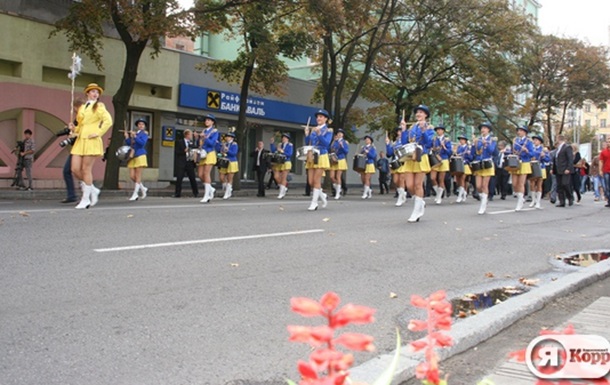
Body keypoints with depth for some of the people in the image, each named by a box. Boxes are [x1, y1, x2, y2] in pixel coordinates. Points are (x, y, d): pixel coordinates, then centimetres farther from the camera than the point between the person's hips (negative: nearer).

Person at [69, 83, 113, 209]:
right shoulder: (81, 108, 19)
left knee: (86, 169, -7)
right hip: (80, 140, 6)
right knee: (75, 169, -3)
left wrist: (98, 133, -12)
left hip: (91, 141, -6)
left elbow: (108, 121, -9)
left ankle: (86, 199, 1)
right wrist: (74, 128, 5)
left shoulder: (99, 106, 3)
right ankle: (92, 190, 17)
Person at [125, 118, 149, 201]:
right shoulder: (133, 133, 15)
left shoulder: (144, 133, 1)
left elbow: (142, 143, -15)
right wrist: (127, 137, -3)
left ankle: (135, 194, -1)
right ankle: (143, 188, 21)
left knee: (138, 176, -5)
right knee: (132, 176, 1)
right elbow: (128, 144, 11)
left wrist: (134, 136, -19)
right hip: (132, 156, 5)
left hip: (140, 155, -5)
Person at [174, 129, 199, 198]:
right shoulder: (179, 142, 4)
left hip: (190, 163, 3)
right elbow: (176, 152, -4)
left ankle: (196, 193, 10)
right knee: (179, 178, -3)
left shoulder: (192, 143, 15)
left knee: (192, 178, 2)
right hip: (181, 163, -3)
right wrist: (184, 151, -16)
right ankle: (177, 193, 3)